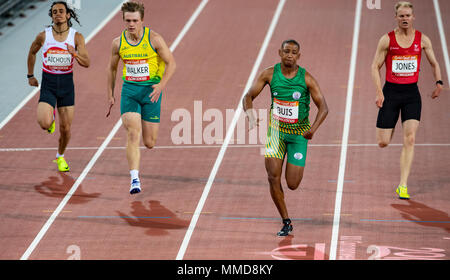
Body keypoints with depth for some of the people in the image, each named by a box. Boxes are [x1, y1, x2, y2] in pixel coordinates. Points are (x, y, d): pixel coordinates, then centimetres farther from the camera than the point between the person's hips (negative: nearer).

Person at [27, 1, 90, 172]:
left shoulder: (76, 37, -5)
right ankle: (51, 117, 18)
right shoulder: (43, 36, -4)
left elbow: (87, 63, -10)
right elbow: (32, 52, 15)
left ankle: (60, 157, 33)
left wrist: (75, 54, -29)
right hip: (48, 84, -1)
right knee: (44, 124, -20)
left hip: (67, 83, 1)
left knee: (65, 128, 4)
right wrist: (30, 75, 16)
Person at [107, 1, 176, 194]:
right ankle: (135, 179, -19)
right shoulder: (118, 43, 0)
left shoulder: (154, 39, -8)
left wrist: (161, 85, -18)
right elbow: (112, 68, 16)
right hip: (129, 90, 1)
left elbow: (171, 63, -3)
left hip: (151, 91, -1)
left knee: (149, 143, 4)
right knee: (133, 133, -18)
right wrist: (110, 94, 17)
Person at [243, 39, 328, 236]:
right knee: (273, 177, -12)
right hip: (276, 129, 1)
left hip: (299, 133, -1)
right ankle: (286, 222, 3)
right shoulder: (270, 74, -6)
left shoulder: (306, 78, -11)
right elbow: (248, 97, -1)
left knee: (293, 185, -3)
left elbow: (323, 107, -10)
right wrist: (251, 116, -22)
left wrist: (313, 128, -28)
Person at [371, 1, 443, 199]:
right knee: (383, 142, 0)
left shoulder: (422, 40, 3)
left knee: (409, 140, -12)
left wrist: (438, 82, -2)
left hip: (412, 94, 1)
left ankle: (403, 186, -9)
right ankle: (391, 128, 40)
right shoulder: (387, 40, -3)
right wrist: (379, 92, -11)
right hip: (391, 92, -1)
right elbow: (375, 66, 0)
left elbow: (434, 64, 15)